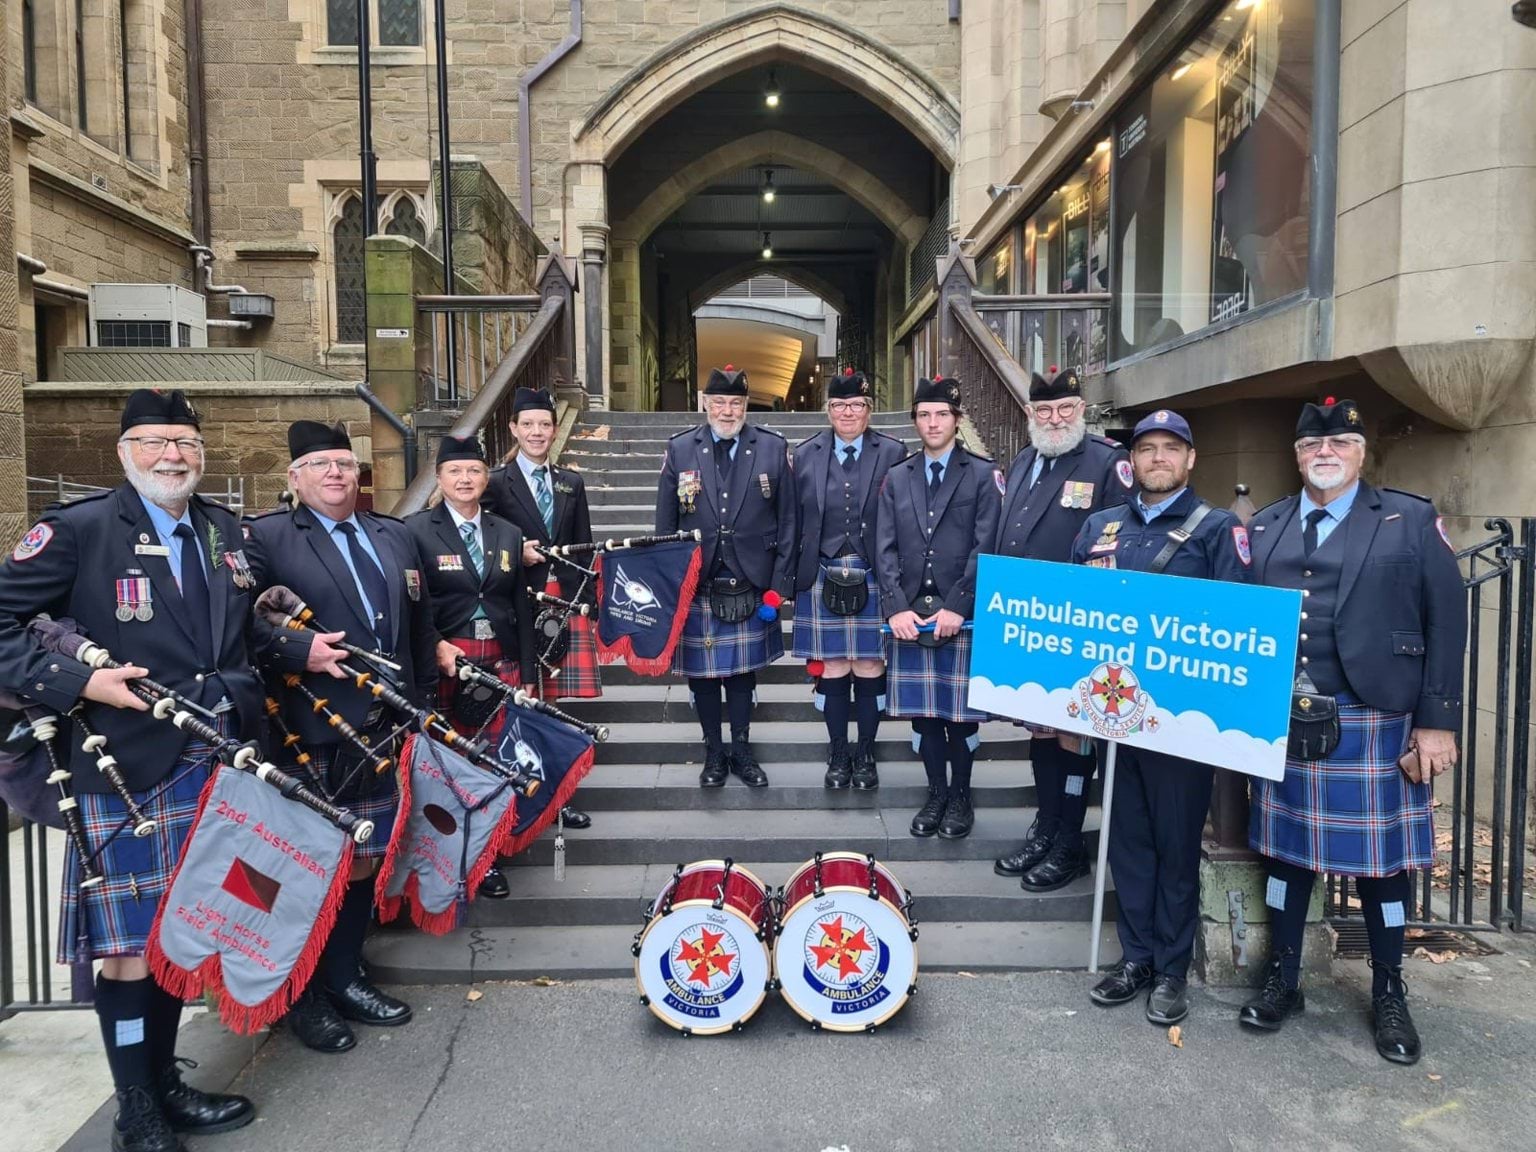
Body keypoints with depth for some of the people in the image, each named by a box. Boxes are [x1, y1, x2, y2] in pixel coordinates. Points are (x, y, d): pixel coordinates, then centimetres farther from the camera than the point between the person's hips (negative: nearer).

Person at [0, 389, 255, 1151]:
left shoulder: (224, 531, 11)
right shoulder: (77, 530, -7)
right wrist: (78, 684, -18)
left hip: (216, 766, 6)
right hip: (126, 772, -5)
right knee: (129, 946, 5)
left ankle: (166, 1088, 35)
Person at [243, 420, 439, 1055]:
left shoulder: (396, 536, 13)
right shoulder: (264, 537, -3)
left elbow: (421, 629, 16)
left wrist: (424, 707, 14)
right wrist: (297, 648, -24)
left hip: (384, 732, 5)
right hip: (310, 739, -5)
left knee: (366, 858, 15)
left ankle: (344, 979, 33)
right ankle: (302, 996, 26)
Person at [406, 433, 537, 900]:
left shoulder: (509, 535, 12)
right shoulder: (416, 530, 0)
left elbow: (522, 610, 12)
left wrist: (526, 674, 9)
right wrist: (436, 646, -17)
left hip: (501, 661, 3)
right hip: (445, 662, -3)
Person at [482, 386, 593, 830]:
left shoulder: (571, 484, 13)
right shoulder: (496, 483, 1)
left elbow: (583, 550, 13)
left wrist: (589, 604, 10)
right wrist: (517, 555, -13)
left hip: (566, 604, 3)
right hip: (520, 605, -3)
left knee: (553, 701, 6)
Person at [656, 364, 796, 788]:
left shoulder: (773, 449, -2)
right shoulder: (679, 450, -1)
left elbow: (787, 523, -1)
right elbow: (665, 525, 3)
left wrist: (778, 587, -5)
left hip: (752, 586, 0)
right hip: (696, 586, 0)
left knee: (743, 669, 13)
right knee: (702, 672, 10)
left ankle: (742, 750, 29)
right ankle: (714, 753, 26)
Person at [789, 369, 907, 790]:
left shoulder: (893, 453, 0)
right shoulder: (806, 454, 6)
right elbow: (795, 522, 7)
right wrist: (794, 577, 5)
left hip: (874, 578, -1)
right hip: (823, 579, 1)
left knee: (870, 668, 5)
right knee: (832, 669, 7)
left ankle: (866, 755, 22)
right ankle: (838, 754, 23)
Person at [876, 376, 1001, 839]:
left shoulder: (983, 475, 2)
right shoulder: (897, 478, 12)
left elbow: (986, 547, -6)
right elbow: (885, 550, 6)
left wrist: (956, 607, -13)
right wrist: (897, 608, -6)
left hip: (961, 615, -3)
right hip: (909, 615, 3)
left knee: (961, 711, 5)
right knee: (923, 711, 8)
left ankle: (960, 795, 22)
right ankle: (936, 793, 23)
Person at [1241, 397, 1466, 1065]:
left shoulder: (1413, 521, 1)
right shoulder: (1263, 527, 10)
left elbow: (1446, 623, -3)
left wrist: (1437, 722, -9)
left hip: (1376, 724, -2)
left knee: (1382, 855, 8)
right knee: (1284, 846, 11)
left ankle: (1389, 995, 27)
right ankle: (1283, 980, 26)